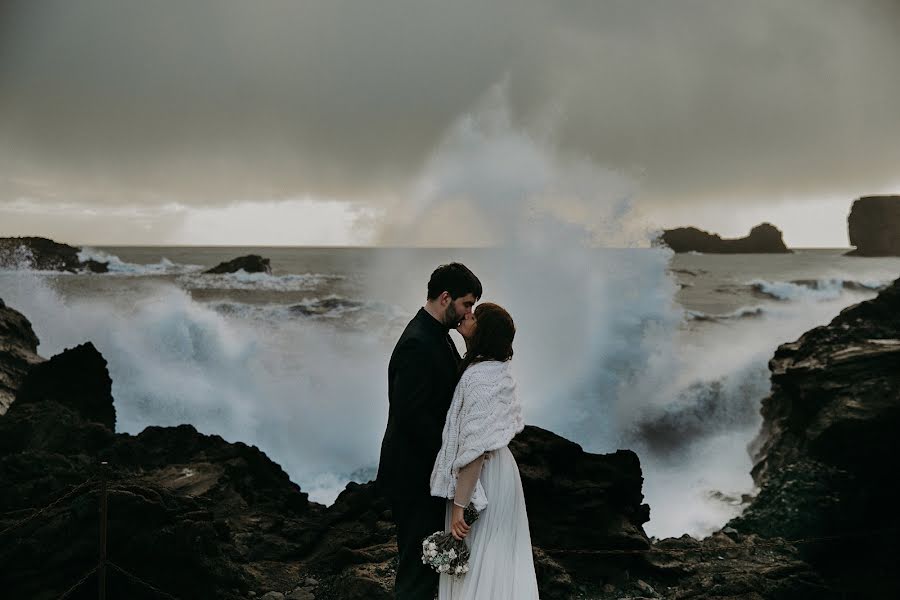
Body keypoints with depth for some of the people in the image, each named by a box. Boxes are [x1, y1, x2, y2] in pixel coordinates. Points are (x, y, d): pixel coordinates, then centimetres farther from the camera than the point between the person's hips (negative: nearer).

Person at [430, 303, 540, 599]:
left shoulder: (478, 378, -23)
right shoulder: (497, 369, 4)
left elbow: (475, 450, -25)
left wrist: (459, 505, -22)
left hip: (481, 479, -9)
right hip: (499, 471, 9)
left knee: (473, 562, 5)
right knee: (497, 559, 18)